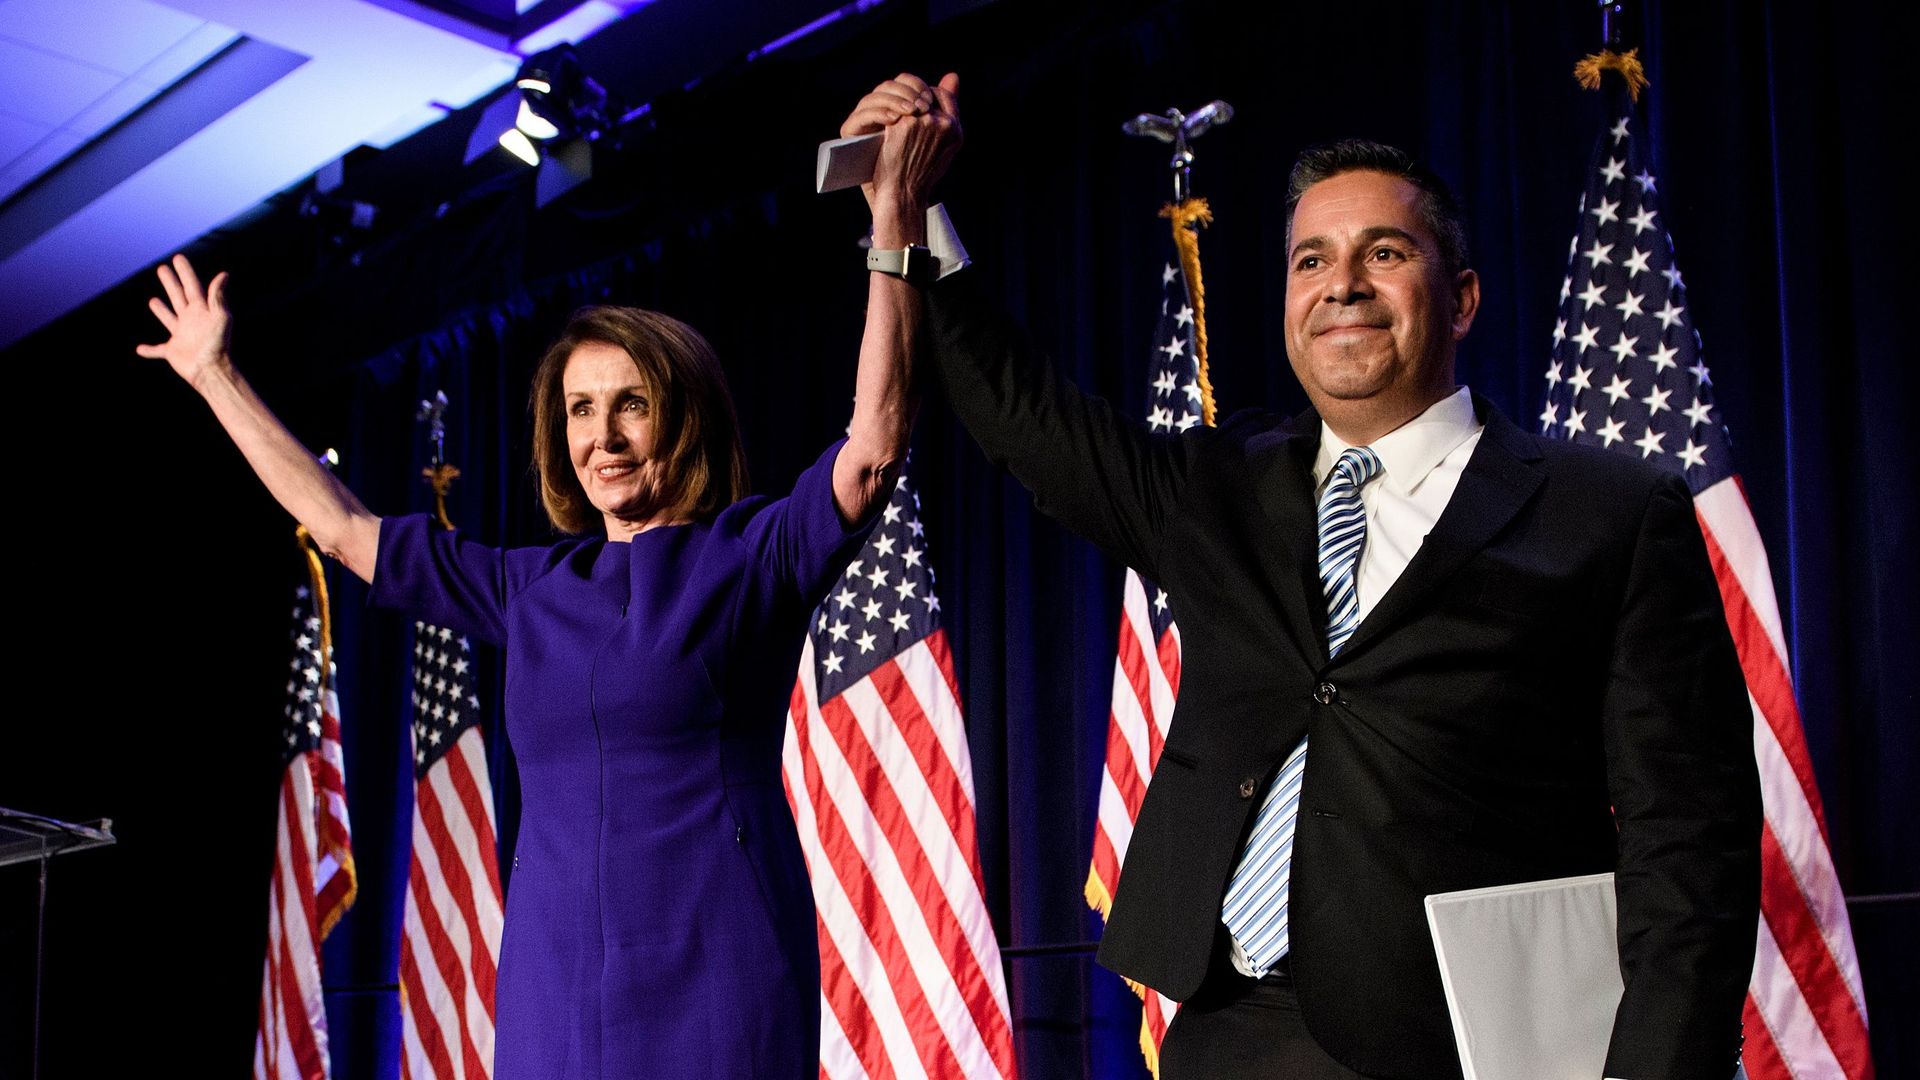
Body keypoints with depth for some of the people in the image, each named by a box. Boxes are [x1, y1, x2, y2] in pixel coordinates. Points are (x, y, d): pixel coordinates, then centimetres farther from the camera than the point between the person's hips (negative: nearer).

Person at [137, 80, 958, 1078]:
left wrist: (894, 215, -21)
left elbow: (873, 443, -14)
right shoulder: (532, 588, 15)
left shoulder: (750, 556, 1)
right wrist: (214, 375, 29)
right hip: (553, 995, 5)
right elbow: (343, 528, 25)